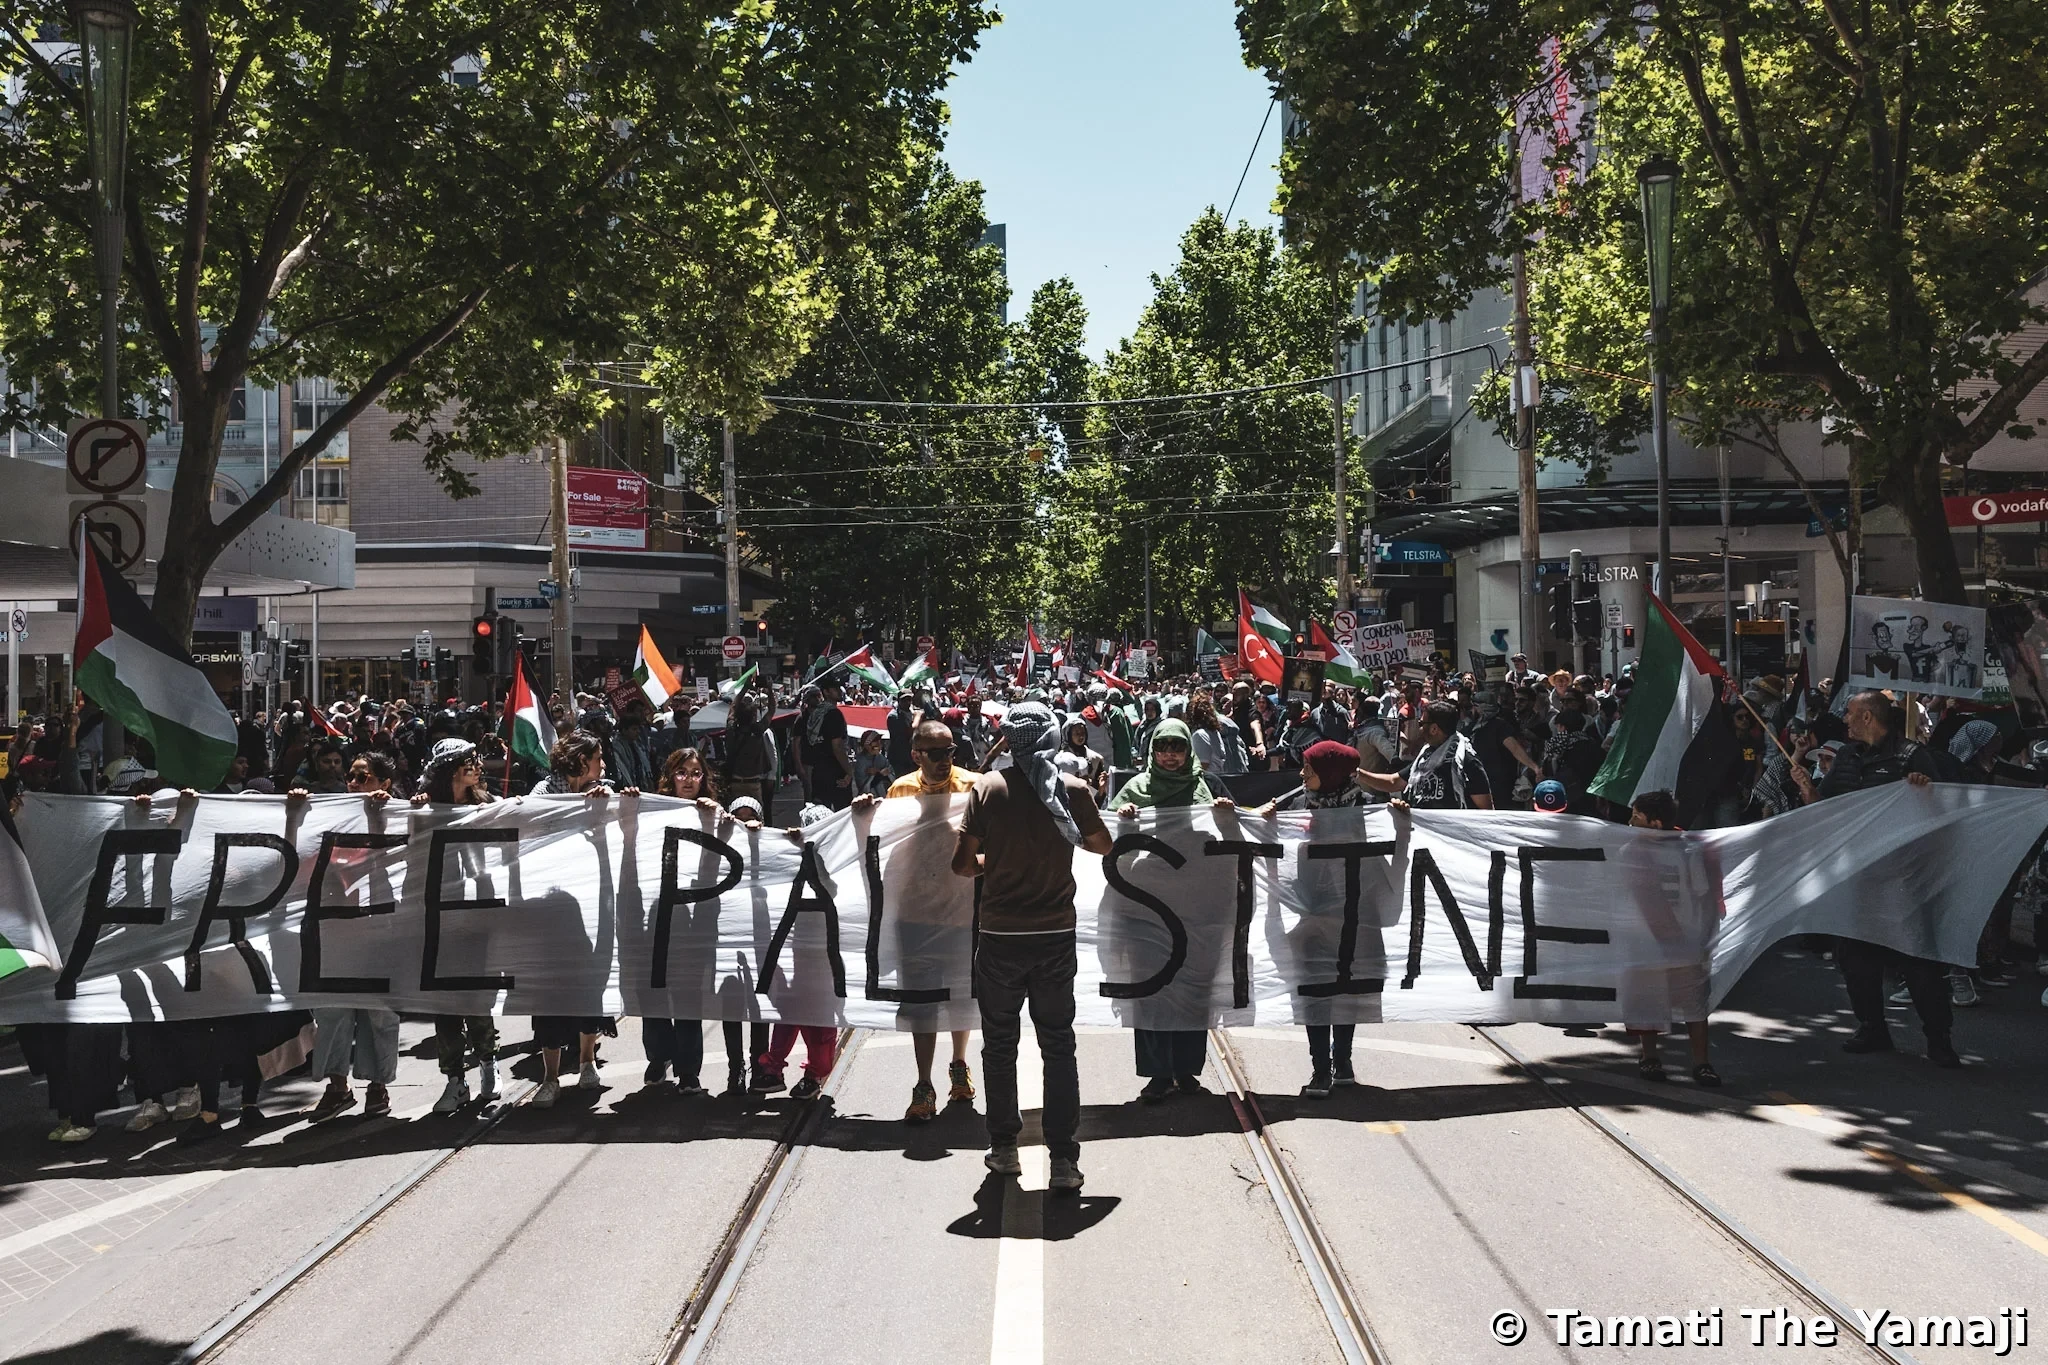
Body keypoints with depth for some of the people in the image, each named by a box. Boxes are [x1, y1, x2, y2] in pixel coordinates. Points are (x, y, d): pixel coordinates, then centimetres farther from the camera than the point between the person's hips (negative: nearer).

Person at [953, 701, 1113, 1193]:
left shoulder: (988, 788, -8)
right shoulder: (1072, 790, -5)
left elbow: (962, 863, -8)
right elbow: (1104, 846, 11)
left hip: (1000, 936, 0)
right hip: (1055, 935, 1)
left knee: (1000, 1045, 14)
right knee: (1058, 1047, 7)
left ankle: (1004, 1148, 22)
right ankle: (1063, 1160, 3)